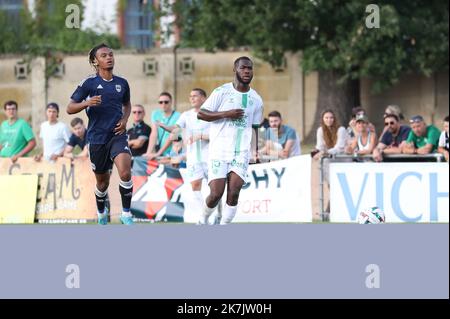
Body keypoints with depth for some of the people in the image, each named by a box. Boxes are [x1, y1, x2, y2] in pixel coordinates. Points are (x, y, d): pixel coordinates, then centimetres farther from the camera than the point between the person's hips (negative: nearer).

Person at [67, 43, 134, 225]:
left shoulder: (122, 83, 7)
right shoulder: (89, 83, -4)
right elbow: (70, 109, -4)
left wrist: (125, 119, 6)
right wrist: (87, 103, -22)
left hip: (117, 135, 1)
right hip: (96, 138, -1)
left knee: (125, 172, -23)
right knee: (102, 181, 11)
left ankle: (126, 213, -12)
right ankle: (101, 214, 38)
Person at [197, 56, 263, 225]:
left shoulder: (256, 100, 10)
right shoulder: (222, 92, -2)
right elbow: (201, 114, -5)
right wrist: (226, 114, -16)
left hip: (241, 154, 3)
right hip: (219, 152, -3)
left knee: (233, 194, -11)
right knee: (216, 194, -8)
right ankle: (203, 220, 20)